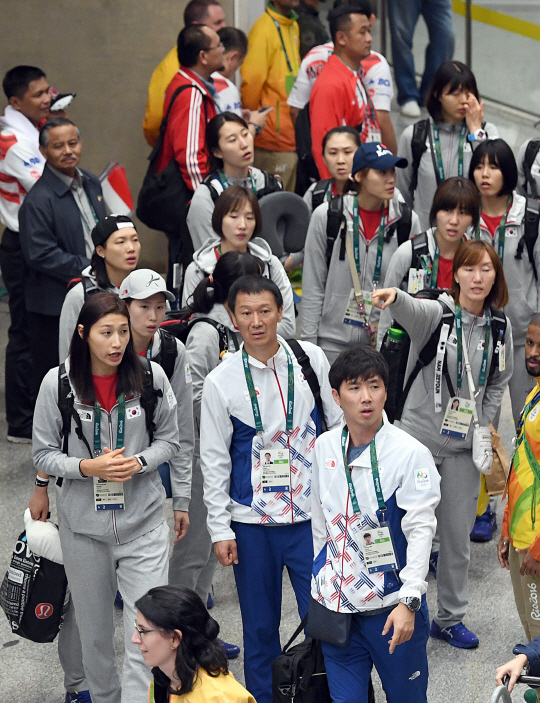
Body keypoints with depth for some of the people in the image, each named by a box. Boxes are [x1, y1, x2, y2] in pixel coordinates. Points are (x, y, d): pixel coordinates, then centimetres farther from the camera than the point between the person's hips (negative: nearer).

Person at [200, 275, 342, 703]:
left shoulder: (311, 359, 0)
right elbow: (214, 461, 1)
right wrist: (220, 529, -1)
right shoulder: (221, 381, -3)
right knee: (260, 624, 10)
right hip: (252, 522, 0)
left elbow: (338, 426, 7)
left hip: (311, 512, 0)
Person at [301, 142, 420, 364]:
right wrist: (309, 342, -2)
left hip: (385, 343, 1)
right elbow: (312, 286, 0)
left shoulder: (407, 221, -1)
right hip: (334, 342, -1)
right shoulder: (326, 216, -5)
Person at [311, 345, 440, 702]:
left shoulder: (411, 453, -12)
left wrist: (409, 601, -24)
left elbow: (421, 530, -16)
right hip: (337, 604, 4)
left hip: (392, 606, -4)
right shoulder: (325, 447, 4)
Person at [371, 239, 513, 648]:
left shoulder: (500, 328, 1)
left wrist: (483, 426, 2)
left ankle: (450, 618, 27)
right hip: (419, 438, -3)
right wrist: (394, 296, -58)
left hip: (464, 446, 3)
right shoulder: (437, 313, -11)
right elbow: (410, 310, -35)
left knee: (458, 534, 11)